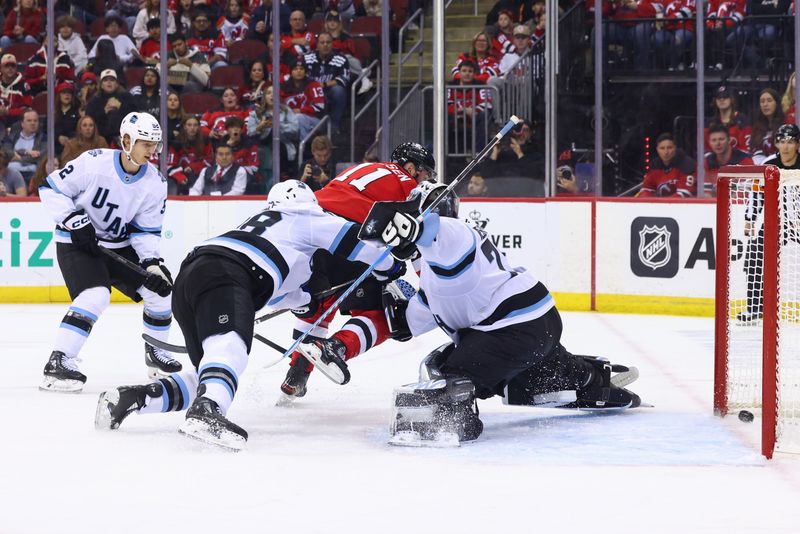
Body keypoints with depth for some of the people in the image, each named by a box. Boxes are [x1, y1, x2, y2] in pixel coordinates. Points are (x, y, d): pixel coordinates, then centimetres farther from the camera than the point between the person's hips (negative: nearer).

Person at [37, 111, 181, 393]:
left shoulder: (155, 184, -7)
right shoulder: (93, 162, -22)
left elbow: (145, 230, -2)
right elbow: (51, 188, -14)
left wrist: (153, 263, -18)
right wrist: (75, 222, -22)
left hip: (119, 246, 6)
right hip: (76, 241, -6)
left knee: (160, 288, 1)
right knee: (95, 295, -29)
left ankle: (156, 352, 25)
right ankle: (58, 363, -27)